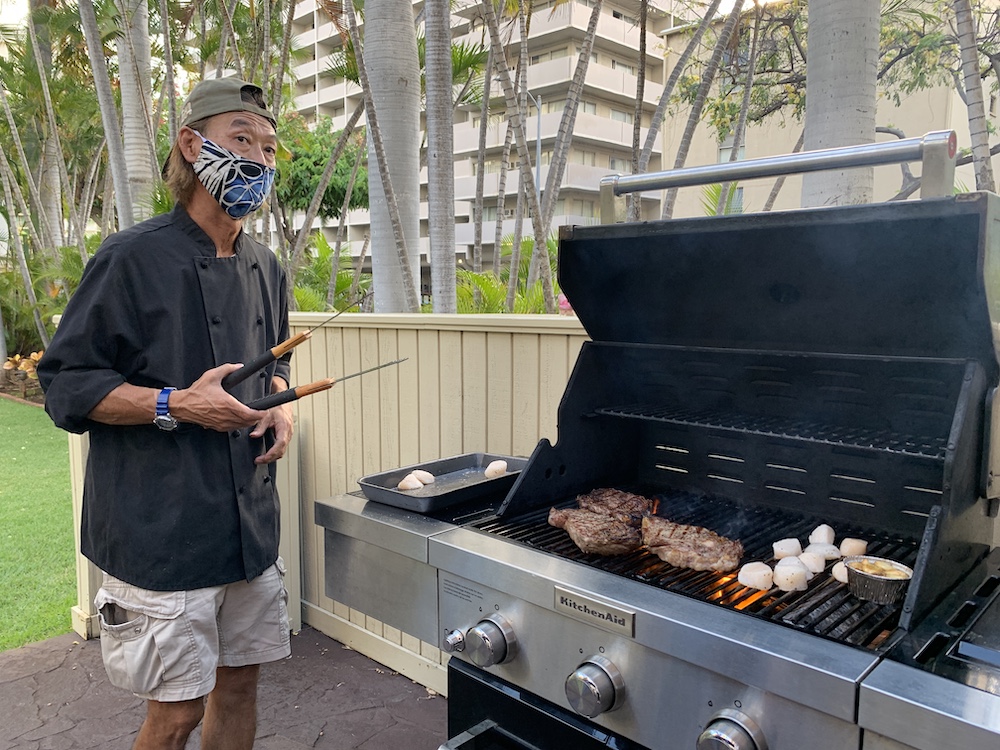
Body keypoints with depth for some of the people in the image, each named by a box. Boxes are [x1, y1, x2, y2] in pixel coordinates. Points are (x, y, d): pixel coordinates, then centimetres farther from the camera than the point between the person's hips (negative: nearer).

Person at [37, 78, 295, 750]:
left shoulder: (267, 270, 9)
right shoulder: (133, 258, -12)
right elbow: (66, 386, -9)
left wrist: (279, 406, 1)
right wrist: (175, 404, -21)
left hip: (251, 520, 6)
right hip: (163, 533, -6)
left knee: (239, 680, 18)